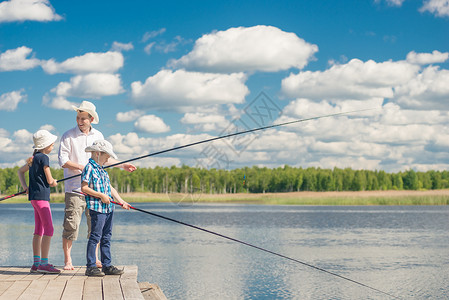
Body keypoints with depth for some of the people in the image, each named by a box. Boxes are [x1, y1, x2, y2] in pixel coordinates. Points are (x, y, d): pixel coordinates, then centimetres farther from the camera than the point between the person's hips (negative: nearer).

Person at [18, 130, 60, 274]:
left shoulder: (34, 158, 16)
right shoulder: (44, 158, -12)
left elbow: (20, 171, 29)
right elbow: (50, 180, -13)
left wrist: (24, 185, 16)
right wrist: (55, 183, 10)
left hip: (34, 196, 10)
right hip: (41, 196, -10)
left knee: (39, 230, 11)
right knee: (48, 230, -9)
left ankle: (36, 263, 13)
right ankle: (44, 263, -12)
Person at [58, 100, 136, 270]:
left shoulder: (98, 136, 11)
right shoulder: (68, 136, -3)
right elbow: (63, 161, -8)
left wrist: (122, 165, 23)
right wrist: (82, 167, -21)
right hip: (74, 188, -4)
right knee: (71, 224, -8)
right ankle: (67, 259, 3)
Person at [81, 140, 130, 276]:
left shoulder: (102, 170, 19)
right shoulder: (89, 168, -9)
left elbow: (110, 188, 21)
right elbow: (84, 188, -16)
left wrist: (121, 201, 11)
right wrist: (101, 195, -16)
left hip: (108, 208, 9)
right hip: (97, 208, -9)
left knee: (106, 237, 11)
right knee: (95, 237, -7)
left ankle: (107, 266, 16)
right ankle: (91, 267, -3)